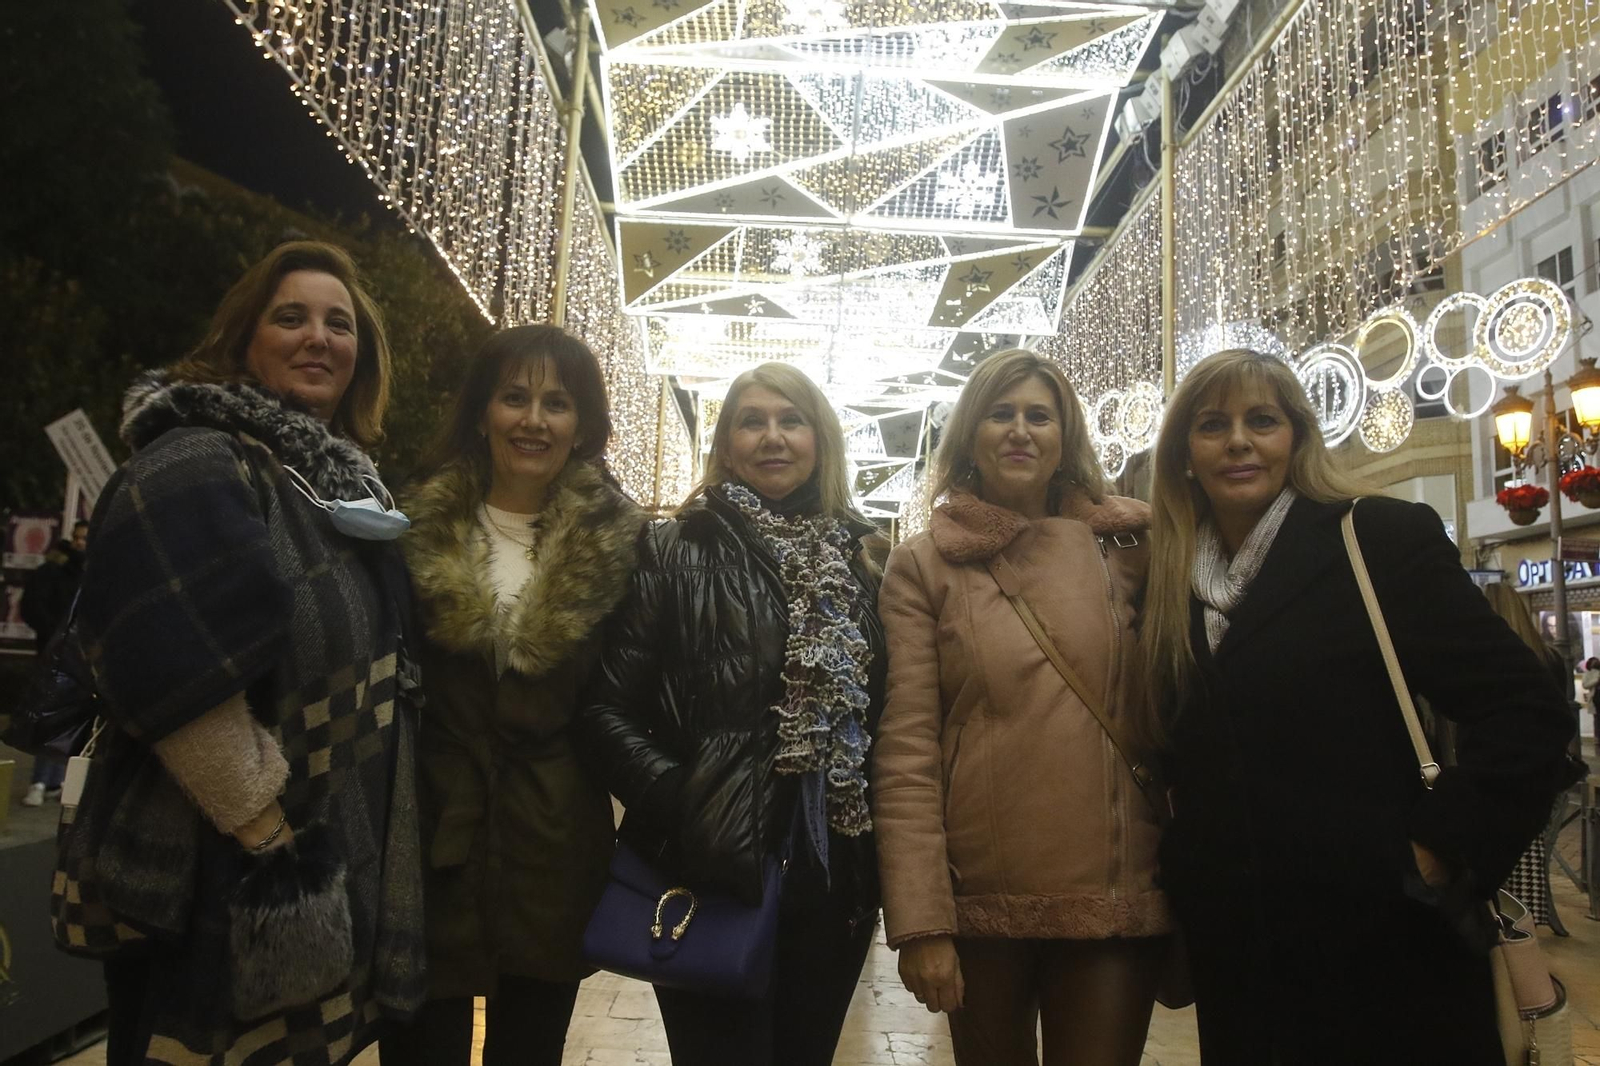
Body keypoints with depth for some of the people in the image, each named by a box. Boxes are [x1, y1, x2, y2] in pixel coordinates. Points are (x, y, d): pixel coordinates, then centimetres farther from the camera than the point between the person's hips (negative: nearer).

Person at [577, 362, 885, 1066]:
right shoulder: (674, 553, -3)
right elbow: (606, 711, -7)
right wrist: (677, 804, -17)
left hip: (835, 876, 4)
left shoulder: (863, 560, 8)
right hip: (713, 874, -4)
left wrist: (884, 849, 5)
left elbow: (888, 716, 11)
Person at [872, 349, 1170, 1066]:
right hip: (979, 899, -1)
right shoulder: (923, 565, -1)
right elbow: (906, 751, -6)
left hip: (1117, 898, 1)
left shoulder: (1126, 547, 4)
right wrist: (920, 922, -11)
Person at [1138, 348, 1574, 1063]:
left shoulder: (1384, 541, -7)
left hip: (1384, 948, -4)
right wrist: (1185, 876, 4)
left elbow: (1526, 711, -12)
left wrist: (1438, 855, -15)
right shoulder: (1167, 582, 5)